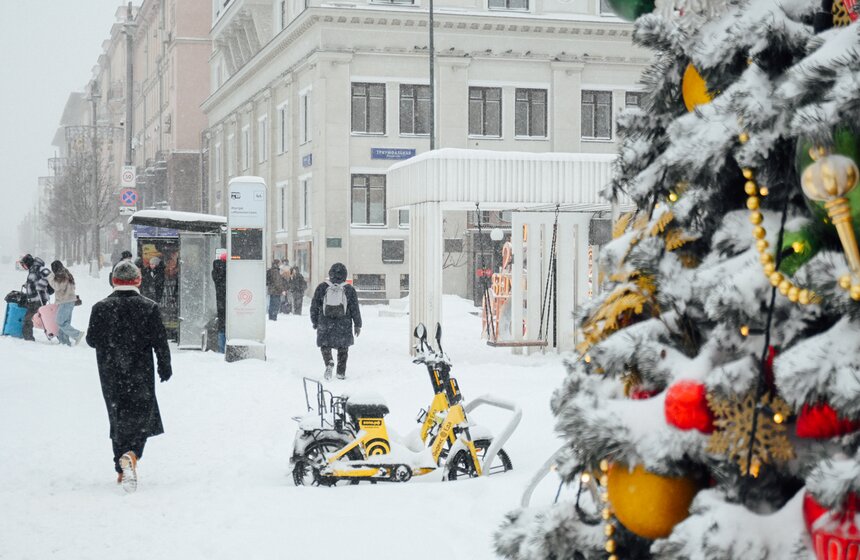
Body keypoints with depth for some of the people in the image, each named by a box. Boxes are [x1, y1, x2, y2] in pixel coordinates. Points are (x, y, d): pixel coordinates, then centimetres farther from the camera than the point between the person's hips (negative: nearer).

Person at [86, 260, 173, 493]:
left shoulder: (101, 308, -4)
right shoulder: (150, 308, -7)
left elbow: (92, 339, 2)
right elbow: (160, 341, -4)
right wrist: (165, 367, 9)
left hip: (111, 375, 2)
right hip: (140, 375, -2)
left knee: (118, 419, 14)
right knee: (142, 417, 4)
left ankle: (123, 470, 17)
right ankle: (131, 455, -24)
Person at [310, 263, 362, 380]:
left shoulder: (322, 288, -2)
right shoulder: (349, 290, -2)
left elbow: (314, 306, 4)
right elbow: (355, 309, 1)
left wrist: (314, 321, 15)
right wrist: (357, 324, 10)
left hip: (325, 323, 0)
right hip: (344, 325, 0)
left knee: (325, 344, 11)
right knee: (343, 348, 13)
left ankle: (329, 362, -17)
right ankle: (341, 372, 14)